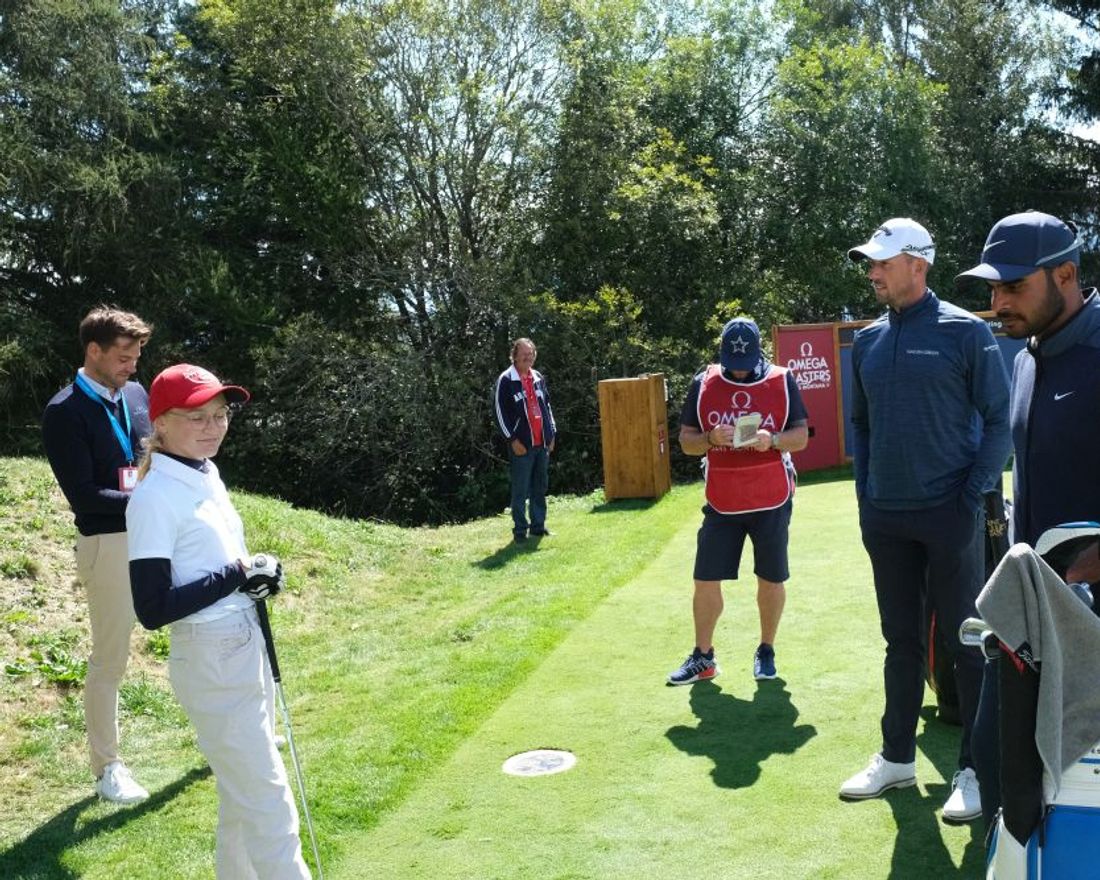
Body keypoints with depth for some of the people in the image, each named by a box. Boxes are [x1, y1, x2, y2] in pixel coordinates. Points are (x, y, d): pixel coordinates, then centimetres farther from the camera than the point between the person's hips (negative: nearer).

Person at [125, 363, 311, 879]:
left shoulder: (207, 475, 8)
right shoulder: (154, 498, -18)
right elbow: (152, 610, -21)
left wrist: (259, 573, -1)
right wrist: (237, 575, -20)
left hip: (248, 648, 9)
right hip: (211, 661, -9)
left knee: (245, 789, 21)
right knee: (267, 796, -1)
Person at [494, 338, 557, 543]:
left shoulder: (538, 378, 13)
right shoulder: (505, 380, -6)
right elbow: (500, 413, -8)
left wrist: (552, 434, 14)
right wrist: (513, 439, -12)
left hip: (542, 443, 6)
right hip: (521, 445, -6)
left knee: (540, 487, 11)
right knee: (520, 490, -3)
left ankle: (538, 526, 20)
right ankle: (520, 530, 5)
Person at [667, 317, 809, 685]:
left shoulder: (782, 381, -1)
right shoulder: (703, 384, 1)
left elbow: (801, 435, 1)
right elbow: (686, 440, 4)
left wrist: (772, 440, -20)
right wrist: (710, 438, -17)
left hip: (772, 500, -1)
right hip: (721, 502, 1)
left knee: (771, 579, 8)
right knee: (706, 581, 3)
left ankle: (766, 651, 28)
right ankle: (702, 657, 19)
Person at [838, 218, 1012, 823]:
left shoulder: (965, 332, -6)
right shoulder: (868, 340, 9)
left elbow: (998, 420, -5)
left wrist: (974, 495, -11)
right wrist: (865, 496, 10)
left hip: (947, 515, -5)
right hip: (885, 518, 5)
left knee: (967, 642, 4)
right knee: (901, 641, 15)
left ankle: (977, 769, 17)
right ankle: (897, 757, 27)